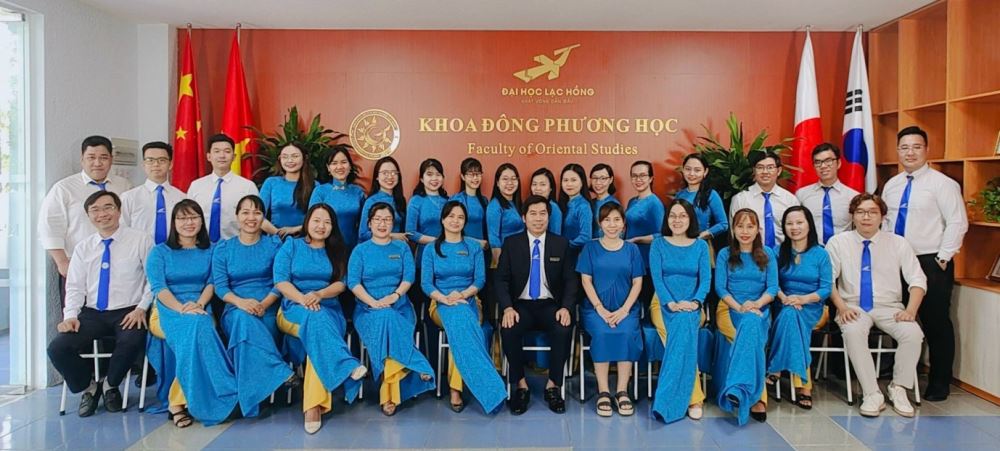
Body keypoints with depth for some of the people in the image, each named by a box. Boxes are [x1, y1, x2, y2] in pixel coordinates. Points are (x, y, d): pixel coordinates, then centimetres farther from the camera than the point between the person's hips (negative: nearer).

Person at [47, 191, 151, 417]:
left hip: (128, 313, -4)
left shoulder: (141, 240, 1)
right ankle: (88, 387, 11)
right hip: (92, 313, 4)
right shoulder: (83, 247, 14)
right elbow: (75, 287, 11)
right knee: (58, 348, -19)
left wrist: (141, 308, -14)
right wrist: (71, 316, -5)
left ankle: (110, 384, -2)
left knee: (132, 342, -36)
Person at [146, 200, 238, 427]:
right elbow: (158, 287, -2)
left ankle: (179, 402, -31)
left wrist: (199, 304, -14)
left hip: (201, 310, 2)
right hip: (167, 310, -2)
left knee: (199, 328, -36)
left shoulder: (210, 251, 19)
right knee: (193, 327, -36)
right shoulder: (159, 252, 12)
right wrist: (182, 309, -19)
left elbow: (212, 283, 9)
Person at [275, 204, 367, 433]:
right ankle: (348, 366, -49)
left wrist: (319, 294, -16)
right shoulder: (291, 246, 10)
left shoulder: (336, 250, 16)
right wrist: (302, 298, -21)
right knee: (317, 318, -38)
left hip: (329, 309, 1)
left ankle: (313, 404, -41)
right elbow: (280, 280, -3)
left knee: (318, 329, -35)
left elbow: (341, 284, 5)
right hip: (294, 308, -1)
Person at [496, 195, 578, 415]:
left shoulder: (561, 244, 6)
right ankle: (521, 385, -10)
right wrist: (507, 308, -17)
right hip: (521, 305, 0)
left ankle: (553, 385, -10)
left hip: (550, 305, 0)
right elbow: (501, 279, 0)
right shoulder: (511, 243, 5)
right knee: (508, 330, -31)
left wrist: (566, 307, -15)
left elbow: (571, 280, 3)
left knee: (564, 330, -31)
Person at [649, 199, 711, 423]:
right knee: (683, 330, -33)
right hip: (663, 305, -1)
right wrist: (671, 303, -19)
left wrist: (695, 302, -17)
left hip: (692, 307, 1)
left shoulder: (701, 245, 12)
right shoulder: (658, 244, 8)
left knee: (684, 324, -34)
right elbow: (656, 278, -3)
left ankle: (672, 400, -31)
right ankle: (693, 398, -29)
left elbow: (706, 279, 2)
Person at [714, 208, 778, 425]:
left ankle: (739, 389, -46)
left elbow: (773, 287, 4)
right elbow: (720, 288, 2)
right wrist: (739, 307, -15)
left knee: (751, 324, -38)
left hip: (759, 310, 0)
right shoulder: (724, 255, 11)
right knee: (752, 336, -34)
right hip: (729, 309, 0)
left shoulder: (767, 254, 14)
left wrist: (756, 304, -16)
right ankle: (758, 398, -40)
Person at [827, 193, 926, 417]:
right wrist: (842, 307, -18)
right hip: (854, 307, -1)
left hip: (889, 308, 2)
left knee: (913, 333, -29)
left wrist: (911, 310, -14)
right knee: (852, 332, -35)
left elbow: (917, 279, 2)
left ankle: (898, 389, -10)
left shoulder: (898, 243, 5)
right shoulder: (838, 243, 2)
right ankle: (872, 394, -25)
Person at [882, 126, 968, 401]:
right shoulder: (891, 186, 11)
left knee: (936, 324, 3)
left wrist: (942, 259, -14)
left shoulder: (942, 183, -7)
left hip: (932, 264, -5)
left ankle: (939, 384, 17)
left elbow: (957, 223, -11)